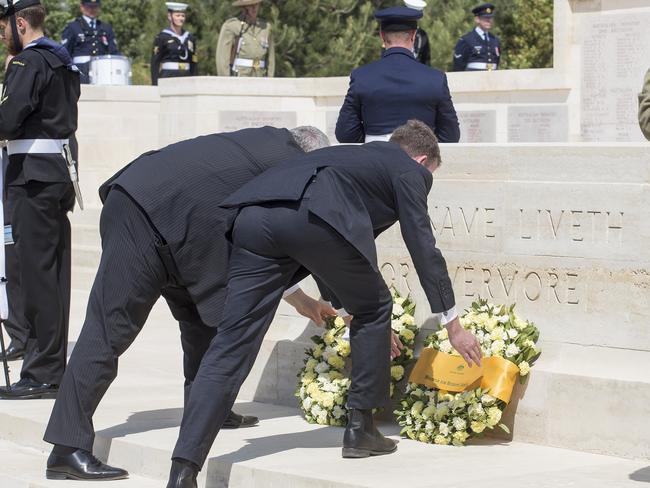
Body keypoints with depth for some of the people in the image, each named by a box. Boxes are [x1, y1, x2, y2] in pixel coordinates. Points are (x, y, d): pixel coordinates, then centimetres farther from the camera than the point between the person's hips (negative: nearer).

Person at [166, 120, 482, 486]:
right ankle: (360, 429, 23)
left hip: (253, 216, 6)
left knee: (233, 345, 3)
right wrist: (453, 324, 24)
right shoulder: (408, 170, 24)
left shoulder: (359, 155, 44)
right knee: (374, 308, 20)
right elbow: (422, 246, 18)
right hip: (310, 216, -6)